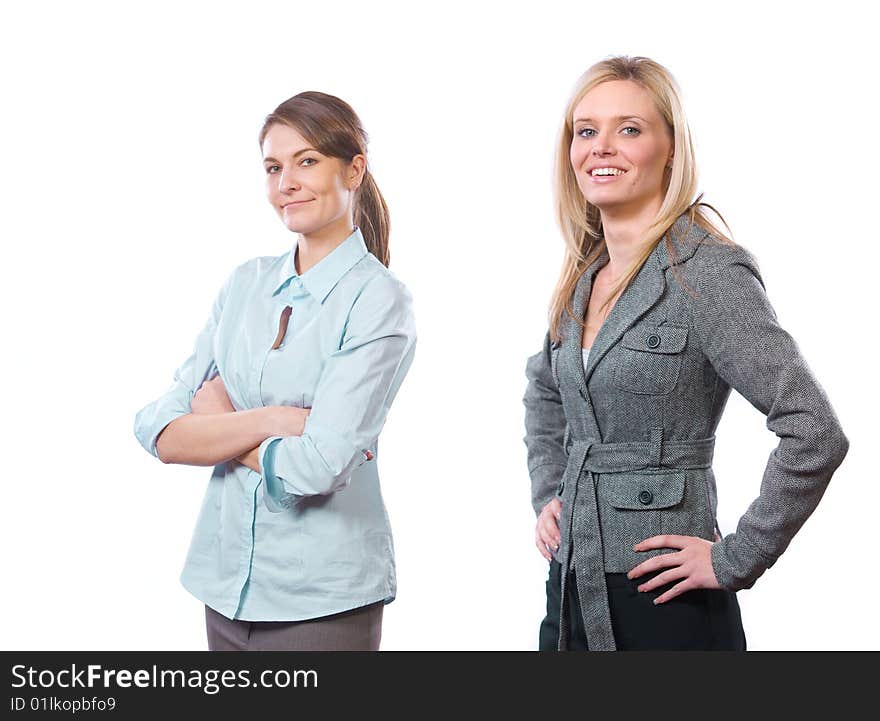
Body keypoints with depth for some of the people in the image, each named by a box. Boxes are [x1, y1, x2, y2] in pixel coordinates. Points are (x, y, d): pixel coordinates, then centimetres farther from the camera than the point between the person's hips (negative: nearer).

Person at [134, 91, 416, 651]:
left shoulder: (378, 300, -11)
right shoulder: (246, 283, 5)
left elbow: (315, 468, -20)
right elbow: (161, 433, -3)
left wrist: (220, 426, -7)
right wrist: (269, 420, -16)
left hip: (323, 596, -5)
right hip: (227, 578, 5)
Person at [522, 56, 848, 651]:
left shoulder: (708, 272, -14)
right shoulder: (583, 278, 7)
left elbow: (816, 435, -20)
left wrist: (734, 561, -15)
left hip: (664, 603, -7)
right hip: (571, 591, 7)